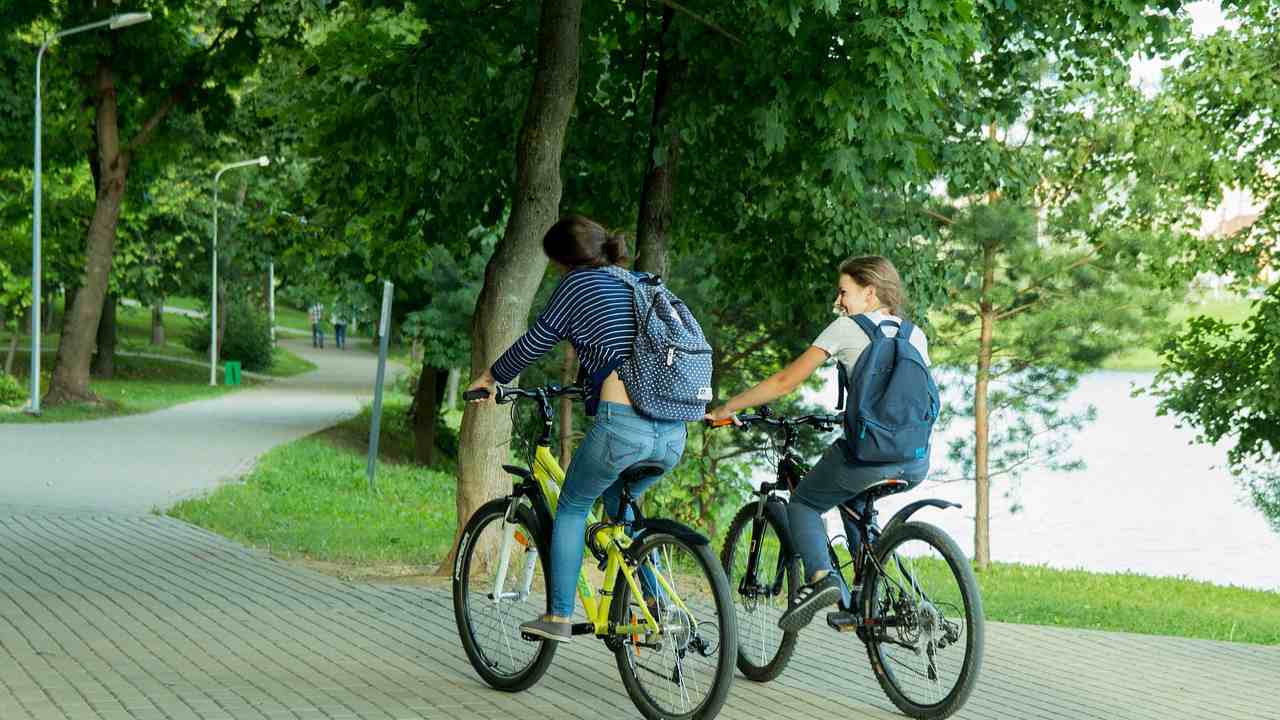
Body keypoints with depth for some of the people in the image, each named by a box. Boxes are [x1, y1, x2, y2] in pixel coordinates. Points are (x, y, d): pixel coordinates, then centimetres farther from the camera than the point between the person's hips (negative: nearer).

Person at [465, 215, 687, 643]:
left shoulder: (578, 283, 5)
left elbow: (534, 343, 9)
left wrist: (492, 377, 25)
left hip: (622, 425, -6)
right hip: (673, 433, 7)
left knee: (572, 508, 15)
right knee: (619, 503, 29)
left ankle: (559, 618, 12)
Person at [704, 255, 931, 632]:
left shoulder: (848, 327, 6)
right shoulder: (916, 334, 21)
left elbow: (786, 381, 3)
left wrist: (727, 408, 11)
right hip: (918, 461, 6)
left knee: (803, 503, 14)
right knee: (857, 500, 32)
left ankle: (820, 577, -11)